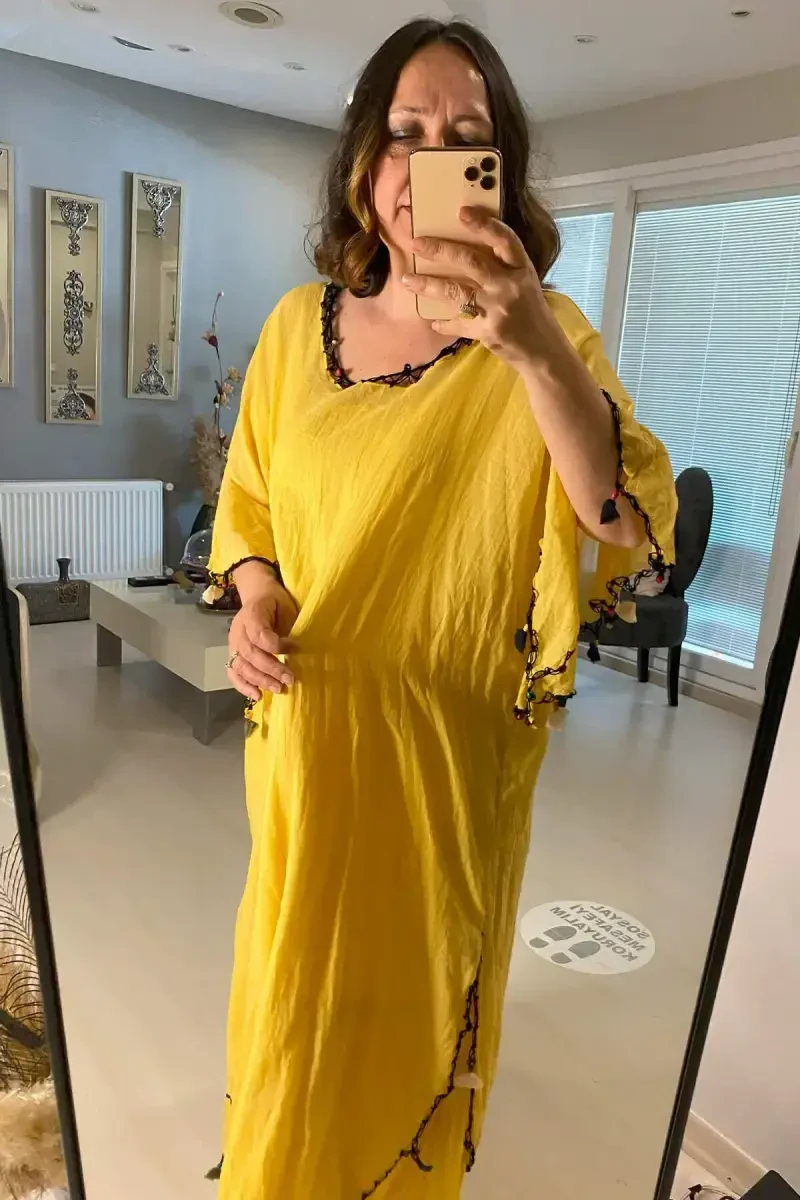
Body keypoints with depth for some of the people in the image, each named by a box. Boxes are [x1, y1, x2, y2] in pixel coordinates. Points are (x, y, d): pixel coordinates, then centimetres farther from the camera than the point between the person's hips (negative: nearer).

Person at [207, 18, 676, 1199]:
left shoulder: (546, 338, -10)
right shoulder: (298, 324, 1)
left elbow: (636, 534, -23)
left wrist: (540, 355, -37)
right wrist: (253, 599, -8)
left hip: (448, 743, -3)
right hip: (303, 726, 4)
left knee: (417, 983, 17)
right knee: (293, 974, 23)